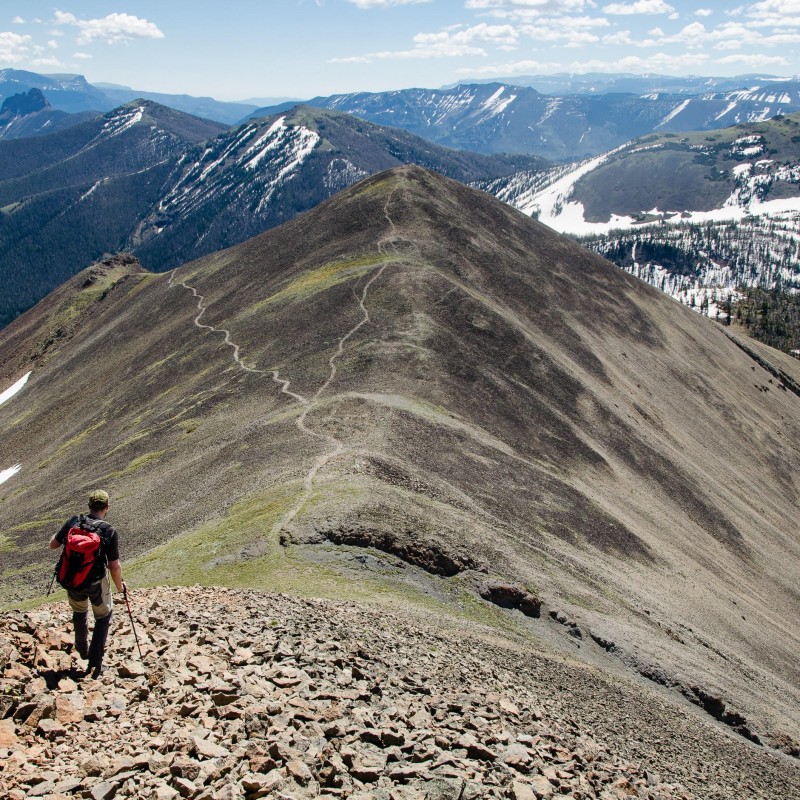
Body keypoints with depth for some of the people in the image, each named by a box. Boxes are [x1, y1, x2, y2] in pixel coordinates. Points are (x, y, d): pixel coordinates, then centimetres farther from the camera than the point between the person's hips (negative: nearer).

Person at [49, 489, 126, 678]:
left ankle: (82, 649, 50)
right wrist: (120, 585, 1)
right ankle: (95, 661, 11)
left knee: (79, 612, 31)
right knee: (103, 617, 20)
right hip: (96, 583, -3)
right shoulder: (109, 532, -19)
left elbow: (53, 545, 2)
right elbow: (114, 566, -17)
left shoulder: (73, 521, -11)